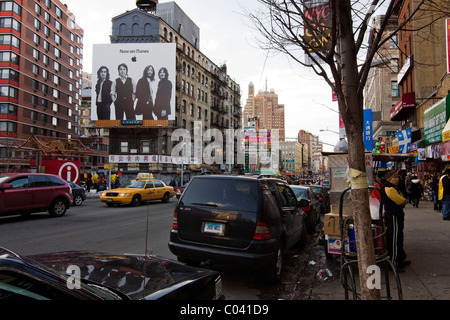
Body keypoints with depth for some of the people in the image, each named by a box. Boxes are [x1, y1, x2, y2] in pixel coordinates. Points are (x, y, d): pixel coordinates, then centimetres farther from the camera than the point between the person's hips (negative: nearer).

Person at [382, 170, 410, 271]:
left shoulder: (394, 187, 19)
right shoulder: (389, 188, -16)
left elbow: (402, 200, 19)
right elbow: (401, 201, -19)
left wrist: (402, 200, -2)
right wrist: (404, 200, 2)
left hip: (397, 216, 11)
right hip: (393, 217, -11)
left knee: (399, 238, 20)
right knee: (394, 239, -6)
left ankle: (401, 260, 33)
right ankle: (393, 263, 0)